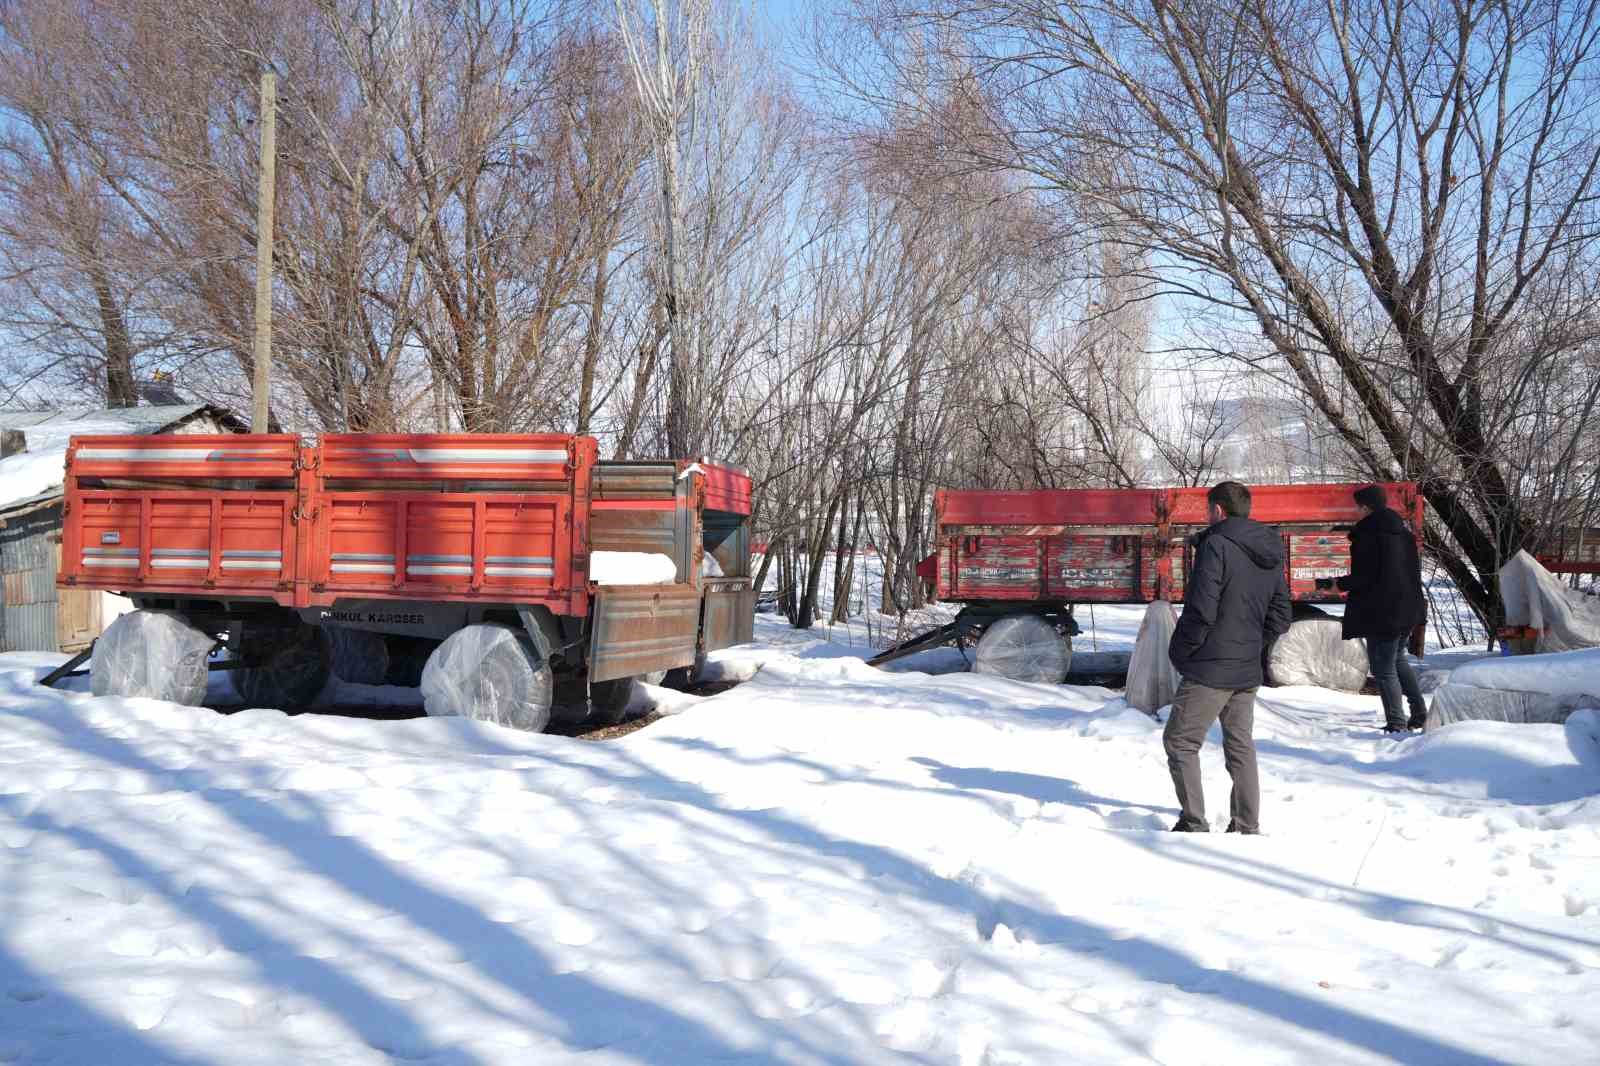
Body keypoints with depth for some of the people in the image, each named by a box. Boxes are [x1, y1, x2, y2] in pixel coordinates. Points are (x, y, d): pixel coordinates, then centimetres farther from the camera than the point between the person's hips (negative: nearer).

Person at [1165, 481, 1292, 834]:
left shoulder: (1216, 544, -15)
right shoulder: (1270, 556, 10)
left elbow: (1200, 610, -20)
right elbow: (1279, 619, 14)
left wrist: (1179, 652, -8)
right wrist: (1251, 643, 15)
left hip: (1210, 669, -8)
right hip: (1248, 672, 8)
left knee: (1180, 741, 3)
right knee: (1241, 745, 16)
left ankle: (1194, 822, -1)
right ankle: (1247, 826, 18)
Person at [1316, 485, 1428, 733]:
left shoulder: (1366, 535, -16)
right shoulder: (1404, 533, 10)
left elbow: (1363, 577, -19)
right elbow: (1415, 569, 15)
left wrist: (1337, 584, -4)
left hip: (1382, 611, -8)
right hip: (1409, 608, 8)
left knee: (1383, 667, 1)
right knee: (1398, 659, 25)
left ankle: (1396, 722, 1)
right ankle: (1419, 711, 23)